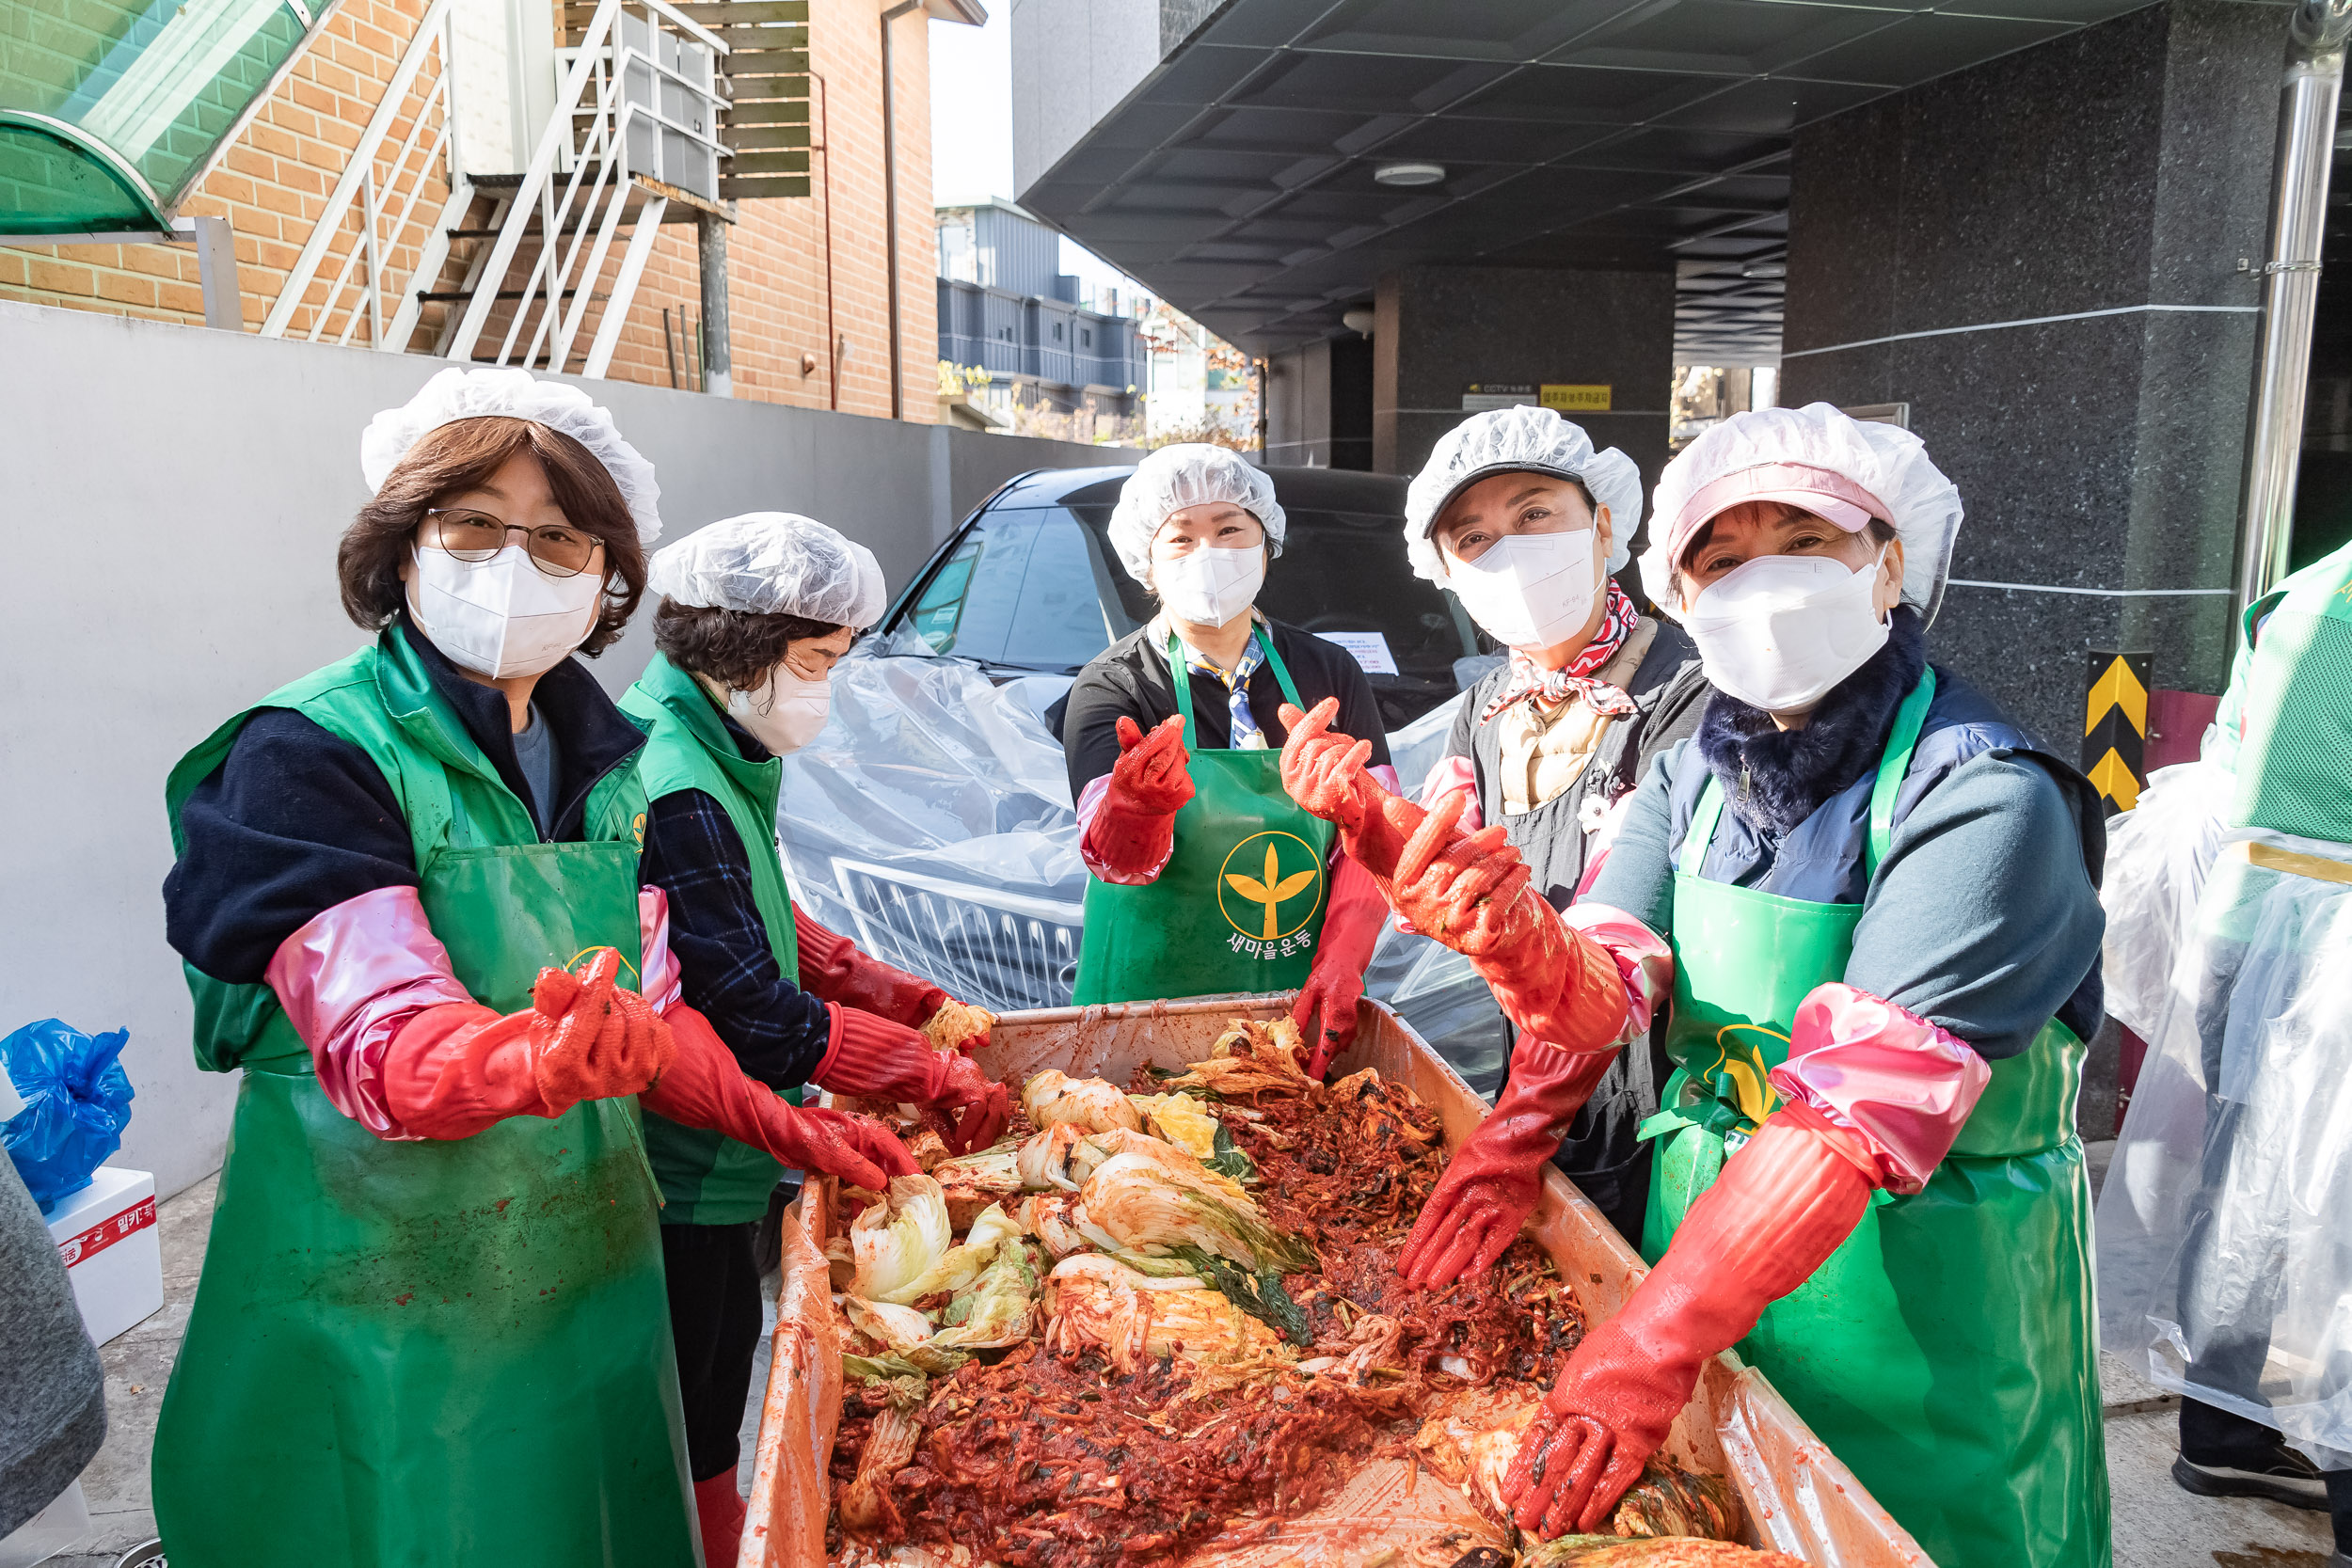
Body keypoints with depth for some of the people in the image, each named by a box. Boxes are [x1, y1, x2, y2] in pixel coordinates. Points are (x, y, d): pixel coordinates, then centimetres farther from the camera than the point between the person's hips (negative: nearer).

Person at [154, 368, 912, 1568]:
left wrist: (779, 1127, 6)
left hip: (588, 1271, 6)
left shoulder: (600, 757, 4)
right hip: (383, 1295, -5)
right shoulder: (308, 756, -15)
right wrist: (533, 1060, -44)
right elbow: (379, 1042, -25)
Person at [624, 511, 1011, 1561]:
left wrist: (918, 1004, 4)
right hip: (680, 1190, -10)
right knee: (684, 1459, 9)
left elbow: (767, 934, 13)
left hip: (710, 1171, 10)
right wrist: (938, 1077, -17)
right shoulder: (674, 794, -26)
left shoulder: (715, 760, 6)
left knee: (715, 1405, 24)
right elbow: (755, 1020, -26)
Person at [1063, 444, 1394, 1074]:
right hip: (1149, 998, -2)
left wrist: (1341, 963, -15)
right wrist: (1138, 802, -44)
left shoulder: (1330, 673, 3)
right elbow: (1119, 860, -20)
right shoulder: (1113, 686, -7)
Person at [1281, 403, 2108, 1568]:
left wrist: (1649, 1347, -36)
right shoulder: (1696, 773, -1)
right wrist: (1511, 936, -34)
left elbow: (1860, 1111, -31)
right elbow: (1598, 991, -11)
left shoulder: (1983, 801, -22)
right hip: (1706, 1234, 5)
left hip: (1918, 1301, -5)